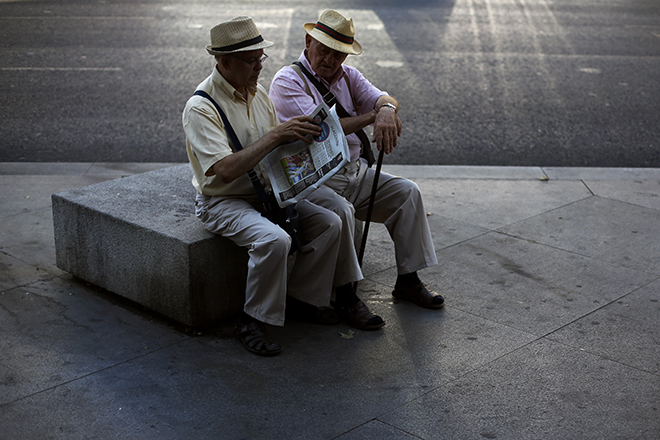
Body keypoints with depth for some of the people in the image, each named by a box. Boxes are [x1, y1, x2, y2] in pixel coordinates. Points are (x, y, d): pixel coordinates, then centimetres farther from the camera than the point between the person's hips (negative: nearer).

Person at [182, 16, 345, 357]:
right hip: (222, 201, -8)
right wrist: (274, 136, -31)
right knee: (274, 239, -33)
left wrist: (298, 133, -8)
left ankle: (299, 294, 10)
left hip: (265, 191, 8)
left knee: (329, 223, -7)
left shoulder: (256, 92, 6)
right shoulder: (201, 108, -19)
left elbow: (278, 146, 14)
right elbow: (225, 170, -30)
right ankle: (253, 320, -15)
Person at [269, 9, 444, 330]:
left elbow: (382, 99, -4)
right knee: (339, 209, -34)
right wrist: (372, 116, -15)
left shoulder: (348, 77, 13)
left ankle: (407, 281, 4)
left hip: (355, 172, 7)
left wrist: (388, 110, -30)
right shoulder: (287, 81, -9)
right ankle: (345, 297, -22)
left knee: (407, 192, -4)